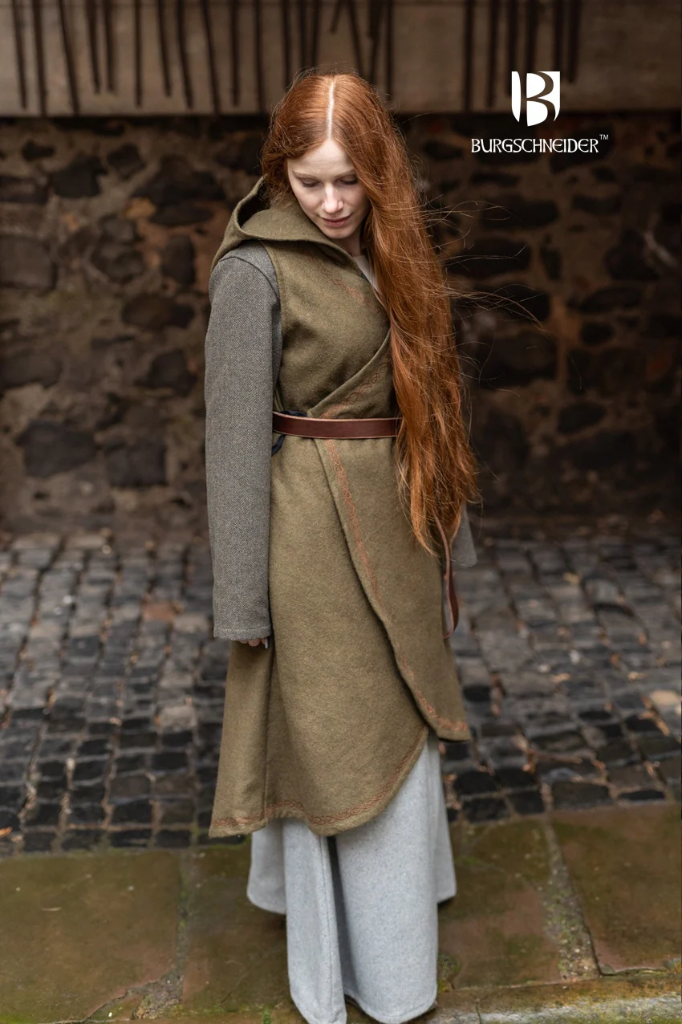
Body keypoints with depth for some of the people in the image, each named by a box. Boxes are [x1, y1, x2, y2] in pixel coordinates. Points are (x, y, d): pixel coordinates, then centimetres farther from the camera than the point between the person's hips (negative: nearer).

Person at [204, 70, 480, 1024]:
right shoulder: (256, 270, -14)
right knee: (328, 739, 8)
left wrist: (445, 534, 11)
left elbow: (423, 400, 10)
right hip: (315, 535, -7)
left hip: (396, 523, 7)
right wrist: (241, 598, -13)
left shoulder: (385, 255, 7)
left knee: (396, 725, 21)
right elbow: (236, 438, -14)